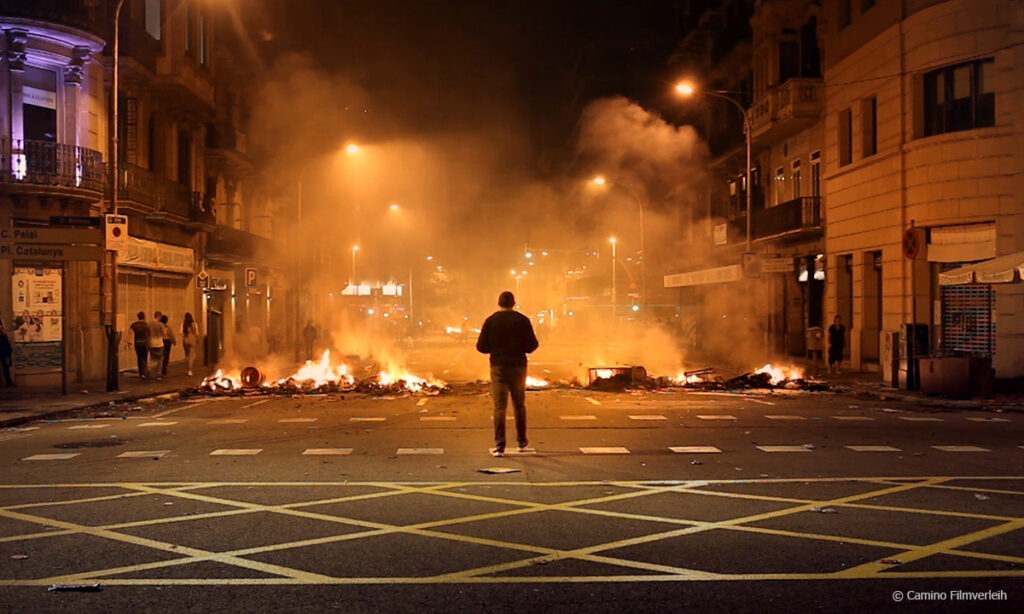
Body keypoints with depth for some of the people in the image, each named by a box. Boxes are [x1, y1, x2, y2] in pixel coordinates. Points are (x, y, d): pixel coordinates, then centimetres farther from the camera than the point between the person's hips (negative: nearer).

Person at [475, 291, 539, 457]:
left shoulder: (491, 321, -2)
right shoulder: (522, 320, -3)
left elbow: (481, 346, -2)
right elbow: (532, 345, -4)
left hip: (498, 367, -1)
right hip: (518, 366, 1)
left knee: (499, 406, 0)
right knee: (519, 405, 16)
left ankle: (499, 446, -7)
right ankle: (522, 442, 25)